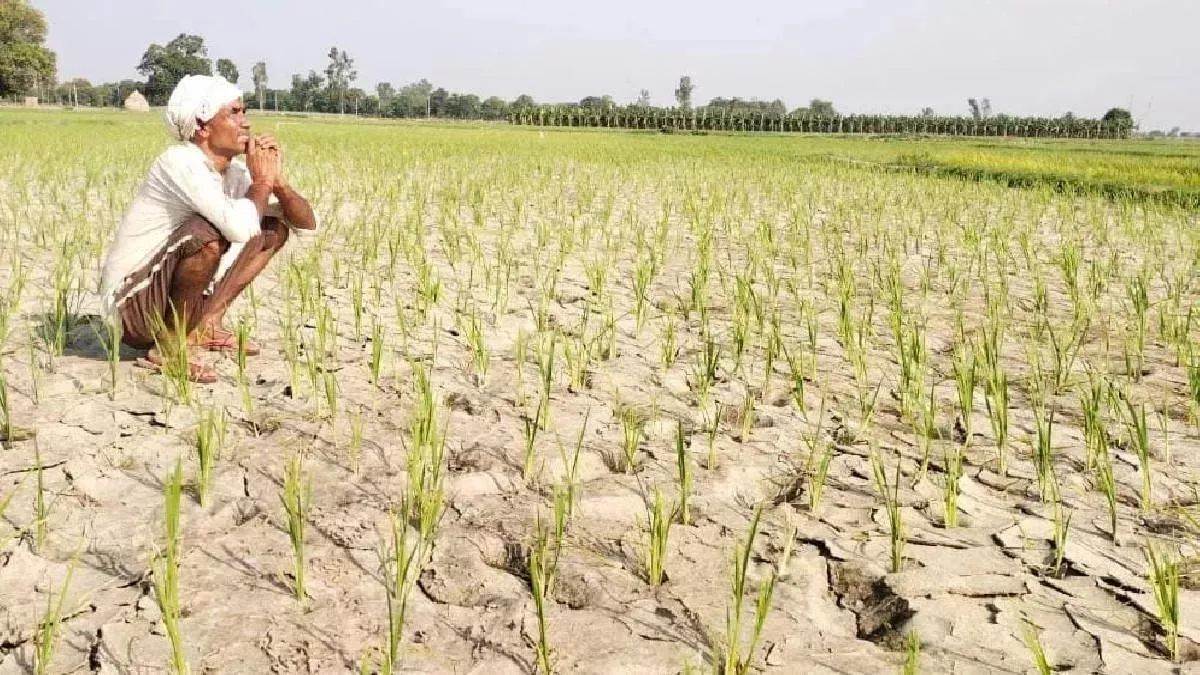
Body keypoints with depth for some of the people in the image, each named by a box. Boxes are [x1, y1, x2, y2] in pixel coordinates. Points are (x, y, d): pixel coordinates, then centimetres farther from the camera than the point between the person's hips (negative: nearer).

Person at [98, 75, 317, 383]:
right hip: (131, 304, -8)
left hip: (173, 299, 8)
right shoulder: (180, 162, -21)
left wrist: (276, 179, -13)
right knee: (207, 233, -34)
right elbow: (240, 228, -38)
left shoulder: (234, 170, 2)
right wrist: (262, 180, -19)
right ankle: (169, 346, -15)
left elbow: (307, 224, 3)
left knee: (275, 228, 7)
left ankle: (205, 325, 4)